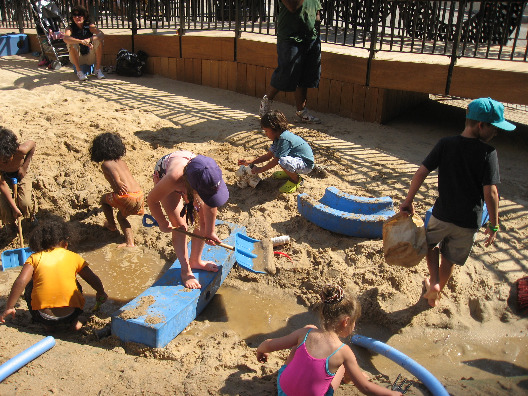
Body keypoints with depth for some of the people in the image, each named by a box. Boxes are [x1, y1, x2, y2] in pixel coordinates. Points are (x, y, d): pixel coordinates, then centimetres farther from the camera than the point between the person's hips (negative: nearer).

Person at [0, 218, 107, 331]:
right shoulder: (73, 257, 7)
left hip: (43, 316, -1)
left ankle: (49, 325, 17)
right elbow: (94, 280, 9)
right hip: (70, 314, 1)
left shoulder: (35, 258, 5)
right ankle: (74, 322, 16)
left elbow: (21, 282, -8)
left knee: (30, 286, 27)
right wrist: (101, 294, 30)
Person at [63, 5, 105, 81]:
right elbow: (65, 38, -33)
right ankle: (79, 71, -18)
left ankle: (97, 70, -13)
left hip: (91, 58, 1)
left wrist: (89, 39, -44)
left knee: (99, 41, -21)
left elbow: (102, 35, -26)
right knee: (71, 44, -28)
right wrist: (81, 41, -48)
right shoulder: (70, 28, -10)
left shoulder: (89, 26, -7)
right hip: (77, 59, -1)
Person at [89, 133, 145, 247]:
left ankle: (111, 225, 42)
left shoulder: (105, 164, 2)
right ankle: (130, 242, 17)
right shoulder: (121, 162, 22)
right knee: (121, 216, 29)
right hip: (140, 195, 6)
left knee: (104, 199, 26)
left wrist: (117, 182, -34)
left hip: (126, 197, -6)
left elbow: (114, 171, -22)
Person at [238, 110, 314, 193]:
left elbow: (276, 161, -24)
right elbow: (269, 155, 11)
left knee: (283, 161, -37)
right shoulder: (279, 137, 4)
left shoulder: (284, 139, -27)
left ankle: (296, 179, -7)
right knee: (273, 149, 8)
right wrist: (250, 162, 6)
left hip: (307, 165, -10)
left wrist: (260, 169, -12)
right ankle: (289, 173, 18)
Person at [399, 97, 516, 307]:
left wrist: (408, 201, 0)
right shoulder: (488, 153, -15)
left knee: (431, 244, 30)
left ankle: (434, 282, 14)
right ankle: (435, 295, 36)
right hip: (469, 222, -1)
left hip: (442, 214, 1)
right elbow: (490, 192, -17)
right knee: (450, 259, 20)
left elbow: (421, 172, -10)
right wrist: (493, 225, -6)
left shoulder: (445, 144, -7)